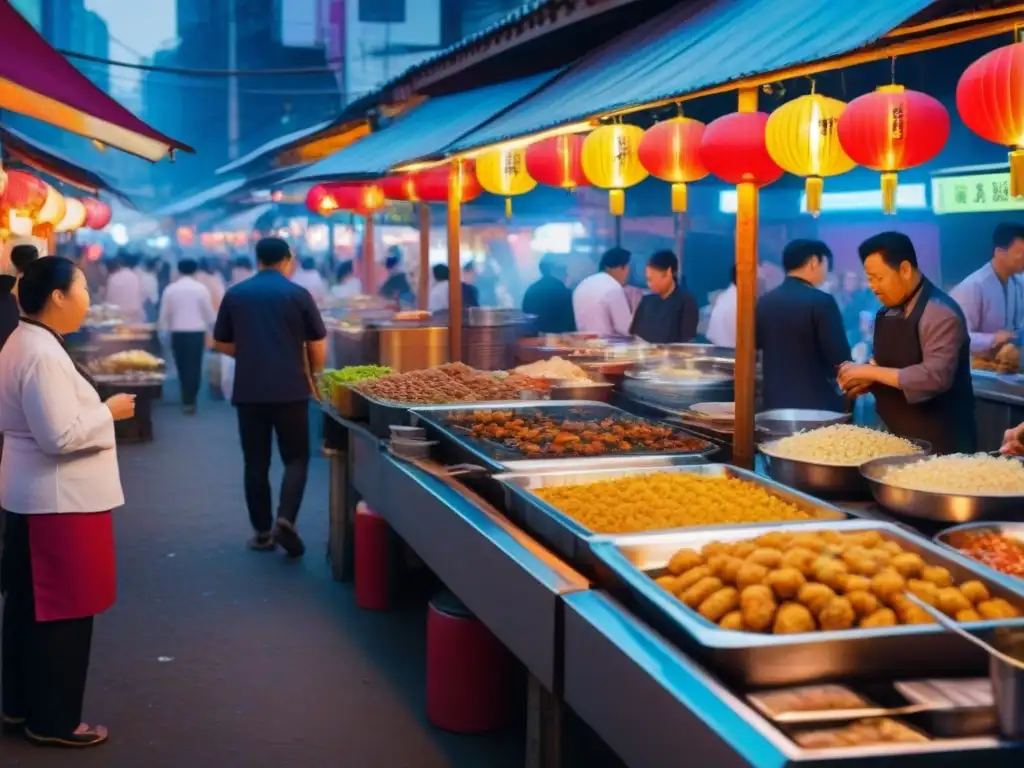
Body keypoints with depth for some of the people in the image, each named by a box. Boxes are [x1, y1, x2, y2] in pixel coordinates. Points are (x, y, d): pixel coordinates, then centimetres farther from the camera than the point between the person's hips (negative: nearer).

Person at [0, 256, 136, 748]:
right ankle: (52, 721, 10)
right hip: (59, 499, -11)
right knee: (63, 610, 0)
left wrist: (97, 411, 14)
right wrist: (109, 411, -13)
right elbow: (61, 435, -26)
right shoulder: (43, 355, -22)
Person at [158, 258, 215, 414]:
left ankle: (186, 400, 16)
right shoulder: (201, 288, -4)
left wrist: (164, 330, 14)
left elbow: (164, 314, 4)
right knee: (194, 366, 3)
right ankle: (190, 401, 2)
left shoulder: (170, 289, 1)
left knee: (182, 366, 12)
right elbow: (209, 312, 0)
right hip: (196, 331, -2)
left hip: (177, 332, 2)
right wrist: (213, 329, 14)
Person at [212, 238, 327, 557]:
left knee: (256, 462, 10)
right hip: (290, 390, -2)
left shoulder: (235, 294, 4)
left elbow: (221, 343, 12)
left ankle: (262, 531, 14)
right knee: (296, 458, 7)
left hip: (248, 390, 2)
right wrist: (313, 374, 18)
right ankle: (285, 520, -12)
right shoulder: (298, 294, -3)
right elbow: (318, 345, -1)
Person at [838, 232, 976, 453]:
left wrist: (871, 372, -22)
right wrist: (865, 379, -3)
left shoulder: (940, 313, -17)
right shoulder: (887, 314, 9)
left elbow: (935, 376, -26)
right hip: (899, 438, 8)